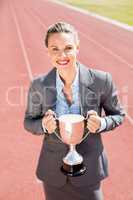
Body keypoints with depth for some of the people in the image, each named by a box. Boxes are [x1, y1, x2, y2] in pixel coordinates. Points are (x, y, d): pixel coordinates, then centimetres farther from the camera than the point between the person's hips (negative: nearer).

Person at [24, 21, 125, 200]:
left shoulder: (102, 81, -16)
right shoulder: (39, 85, -13)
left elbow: (118, 115, -1)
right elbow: (29, 121, 1)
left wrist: (101, 124, -22)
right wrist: (43, 125, -22)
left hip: (88, 168, -1)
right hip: (53, 171, 1)